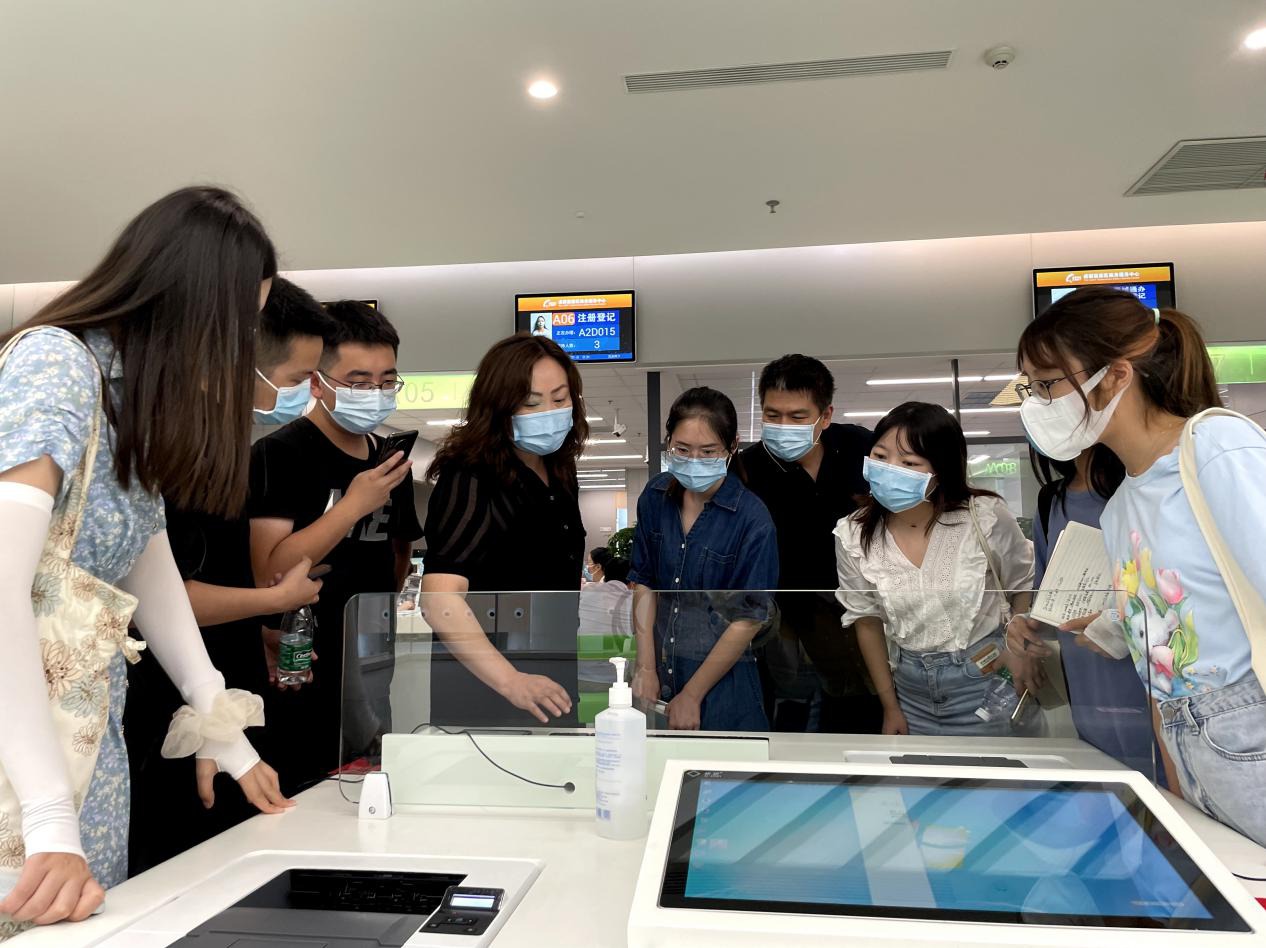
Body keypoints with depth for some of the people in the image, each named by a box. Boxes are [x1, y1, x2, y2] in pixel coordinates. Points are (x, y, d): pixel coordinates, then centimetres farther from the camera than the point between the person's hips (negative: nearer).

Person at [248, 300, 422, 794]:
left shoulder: (391, 462, 9)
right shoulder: (278, 453, -11)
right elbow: (270, 573, -20)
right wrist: (354, 505, -20)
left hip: (373, 670, 6)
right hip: (304, 677, -6)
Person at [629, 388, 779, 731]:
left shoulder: (753, 520, -19)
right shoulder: (655, 496, -5)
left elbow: (748, 619, -15)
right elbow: (644, 583, 1)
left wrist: (691, 695, -11)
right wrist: (646, 669, -4)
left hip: (721, 682, -4)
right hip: (662, 671, 4)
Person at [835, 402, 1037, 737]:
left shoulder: (986, 517, -19)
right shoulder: (853, 537, -13)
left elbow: (1022, 586, 0)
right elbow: (868, 621, 0)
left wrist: (1021, 649, -11)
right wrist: (890, 706, 5)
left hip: (985, 677, -2)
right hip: (911, 686, 2)